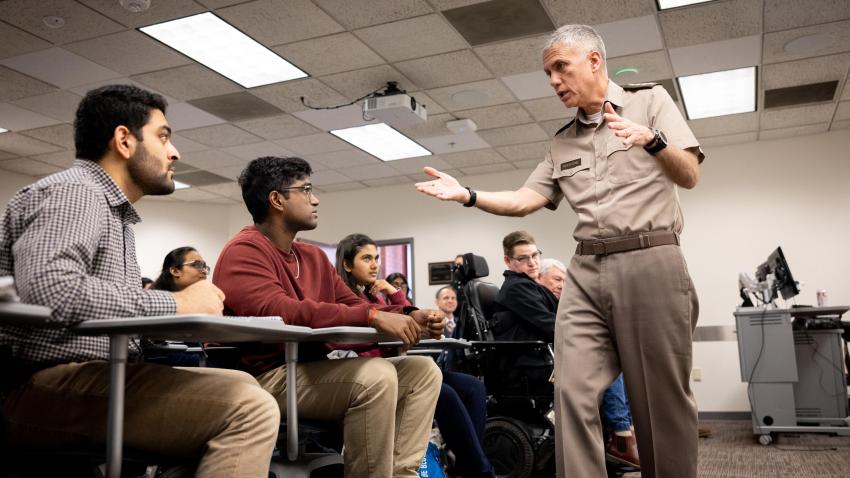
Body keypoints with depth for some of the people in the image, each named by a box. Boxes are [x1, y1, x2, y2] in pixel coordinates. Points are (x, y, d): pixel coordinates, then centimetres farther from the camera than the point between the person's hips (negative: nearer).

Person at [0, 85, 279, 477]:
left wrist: (191, 309, 3)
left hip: (93, 374, 11)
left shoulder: (114, 211, 24)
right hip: (45, 385, -11)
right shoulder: (74, 193, -10)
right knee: (249, 409, -26)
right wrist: (176, 305, -20)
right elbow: (52, 290, -28)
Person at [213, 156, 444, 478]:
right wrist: (373, 317, -30)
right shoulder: (244, 251, -11)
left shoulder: (315, 257, 16)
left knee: (423, 370, 2)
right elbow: (278, 312, -28)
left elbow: (354, 308, 14)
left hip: (314, 370, 9)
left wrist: (408, 317, -5)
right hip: (267, 379, -9)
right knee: (376, 376, -30)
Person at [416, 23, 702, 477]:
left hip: (650, 262, -4)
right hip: (586, 272, 5)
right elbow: (523, 201, 11)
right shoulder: (562, 142, 19)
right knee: (573, 393, -5)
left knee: (662, 397, 2)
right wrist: (467, 194, -4)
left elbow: (690, 176, -3)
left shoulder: (650, 100, 6)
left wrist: (652, 140, -22)